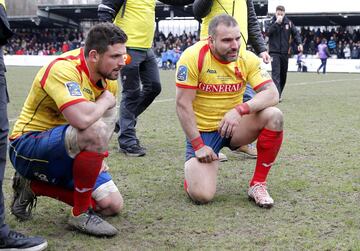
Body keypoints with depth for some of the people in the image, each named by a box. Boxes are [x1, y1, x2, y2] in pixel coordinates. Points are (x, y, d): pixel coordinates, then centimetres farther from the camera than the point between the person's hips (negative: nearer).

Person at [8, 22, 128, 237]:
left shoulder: (109, 78, 1)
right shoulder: (64, 69, -25)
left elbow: (104, 117, 18)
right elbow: (82, 119, -42)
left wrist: (99, 156, 3)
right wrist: (106, 101, -21)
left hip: (67, 150, 9)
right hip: (28, 145, -9)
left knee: (113, 205, 3)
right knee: (94, 132, -36)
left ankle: (33, 186, 13)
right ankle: (81, 214, -16)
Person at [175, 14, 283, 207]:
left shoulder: (247, 59, -8)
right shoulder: (193, 56, -18)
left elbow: (272, 94, -17)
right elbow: (183, 104, -16)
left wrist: (239, 110, -33)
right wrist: (198, 145, -18)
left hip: (235, 126, 3)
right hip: (202, 131, -3)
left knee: (274, 116, -25)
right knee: (202, 195, -21)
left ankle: (258, 184, -9)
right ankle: (193, 166, 18)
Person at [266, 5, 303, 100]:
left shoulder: (288, 22, 6)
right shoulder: (271, 22, 0)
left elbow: (295, 33, 9)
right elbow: (268, 32, -16)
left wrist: (299, 43, -6)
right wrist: (276, 23, -21)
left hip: (285, 52, 4)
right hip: (274, 52, -4)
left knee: (283, 74, 12)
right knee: (276, 73, -16)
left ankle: (279, 93, 27)